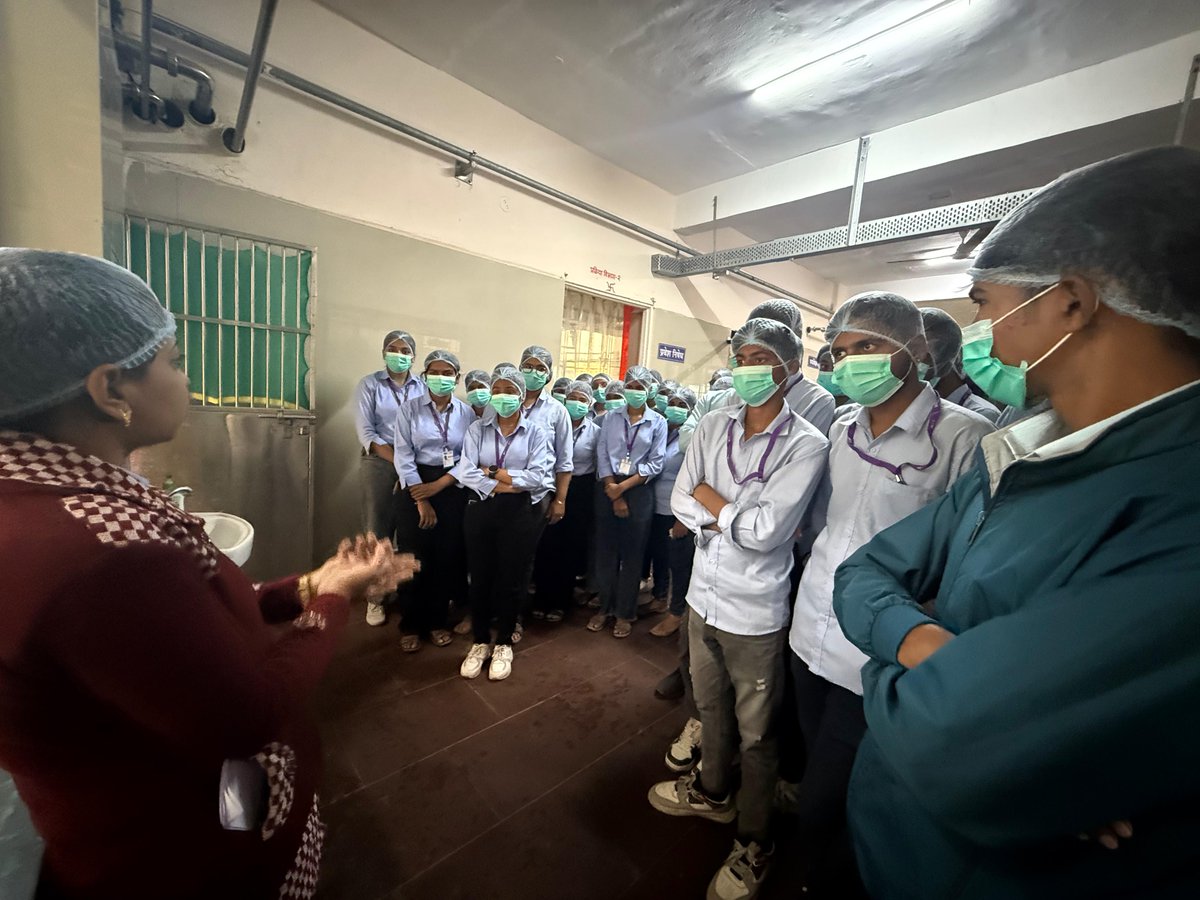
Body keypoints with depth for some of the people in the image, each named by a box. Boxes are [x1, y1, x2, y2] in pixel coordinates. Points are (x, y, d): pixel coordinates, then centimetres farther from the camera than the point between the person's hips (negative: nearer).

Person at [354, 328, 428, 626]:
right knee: (378, 531, 4)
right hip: (380, 464, -1)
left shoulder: (423, 388, 8)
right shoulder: (369, 384, 2)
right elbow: (365, 431, -6)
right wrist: (398, 460, -15)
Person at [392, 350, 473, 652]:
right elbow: (403, 457, -6)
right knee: (414, 558, 4)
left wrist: (438, 485, -14)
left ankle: (438, 622, 25)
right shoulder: (409, 410, 0)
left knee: (448, 557, 7)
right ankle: (411, 625, 22)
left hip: (453, 489, 2)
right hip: (415, 488, -1)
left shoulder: (467, 413, 4)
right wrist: (421, 500, -12)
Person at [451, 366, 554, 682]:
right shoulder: (477, 428, 4)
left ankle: (504, 643, 29)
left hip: (521, 512, -1)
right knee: (480, 577, 10)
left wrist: (493, 472, -11)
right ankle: (480, 642, 30)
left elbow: (539, 476, -13)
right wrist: (502, 486, -16)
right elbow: (465, 471, -8)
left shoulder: (536, 432, -1)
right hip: (481, 510, 2)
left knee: (511, 578, 8)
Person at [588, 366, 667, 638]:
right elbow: (602, 456, 0)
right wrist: (613, 492, -9)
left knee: (632, 555, 7)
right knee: (605, 551, 8)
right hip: (608, 489, 2)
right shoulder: (610, 417, 6)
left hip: (639, 491, -1)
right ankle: (605, 607, 25)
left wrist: (622, 487, -12)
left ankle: (625, 613, 22)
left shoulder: (658, 422, 1)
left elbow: (655, 464, -5)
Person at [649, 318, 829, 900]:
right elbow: (681, 504, -3)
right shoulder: (713, 427, -1)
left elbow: (765, 531, -26)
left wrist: (710, 499, -12)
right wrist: (738, 520, -17)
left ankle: (754, 843, 42)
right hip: (703, 596, 5)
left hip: (754, 611, -5)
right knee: (711, 706, 27)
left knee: (755, 733, 16)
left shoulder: (806, 445, -17)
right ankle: (714, 791, 54)